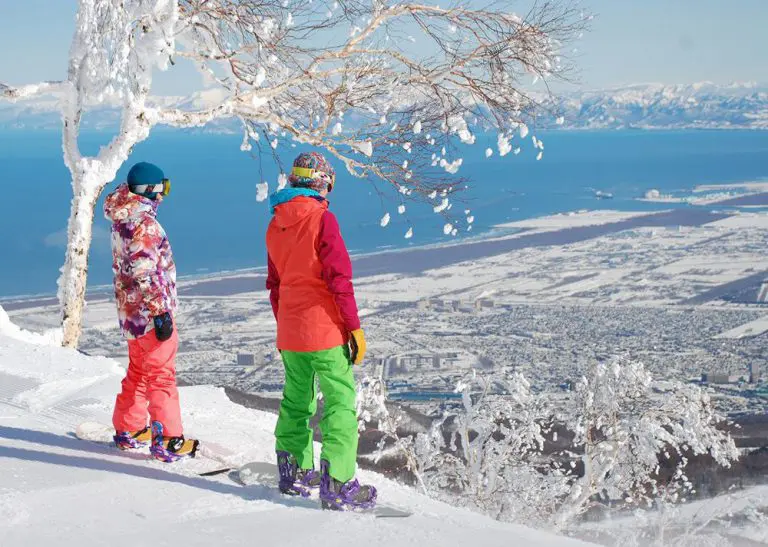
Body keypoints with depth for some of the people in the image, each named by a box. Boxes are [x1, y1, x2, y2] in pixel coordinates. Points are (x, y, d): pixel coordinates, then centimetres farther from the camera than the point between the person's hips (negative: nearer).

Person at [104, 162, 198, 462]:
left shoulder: (122, 220, 12)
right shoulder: (143, 223, -19)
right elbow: (144, 273, -24)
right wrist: (160, 312, -22)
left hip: (132, 312, 10)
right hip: (150, 312, -10)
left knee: (138, 372, 20)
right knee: (161, 375, -3)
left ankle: (128, 430, 30)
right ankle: (168, 441, 1)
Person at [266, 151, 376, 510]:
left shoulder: (275, 226, 9)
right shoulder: (322, 220, -12)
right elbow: (339, 278, -16)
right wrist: (354, 326, -12)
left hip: (290, 331, 7)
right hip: (325, 331, -7)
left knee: (296, 400, 19)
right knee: (341, 403, -3)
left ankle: (294, 471, 28)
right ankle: (337, 484, -7)